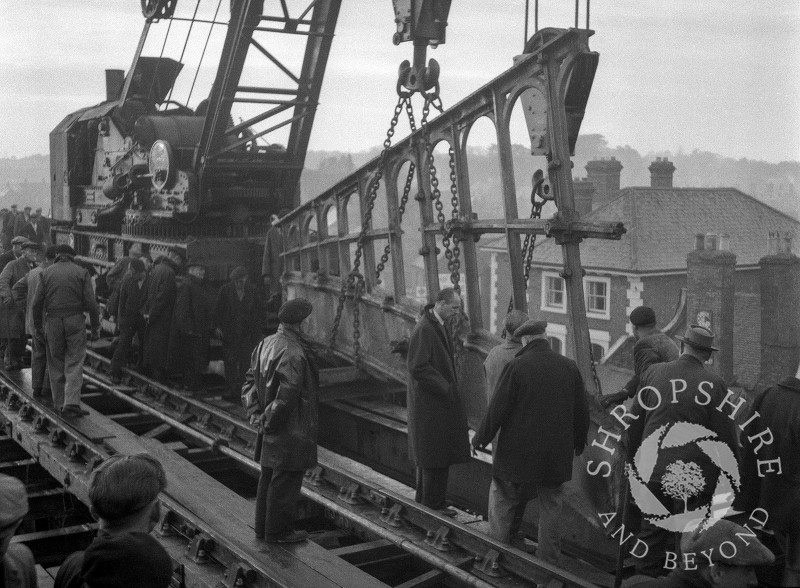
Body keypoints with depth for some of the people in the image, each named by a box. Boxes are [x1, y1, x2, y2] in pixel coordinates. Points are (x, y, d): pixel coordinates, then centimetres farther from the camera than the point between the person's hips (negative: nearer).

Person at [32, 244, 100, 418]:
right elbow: (90, 302, -4)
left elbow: (37, 302, 3)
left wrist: (37, 324, 14)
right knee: (74, 363, 0)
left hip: (52, 321, 2)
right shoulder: (81, 272, 2)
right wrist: (95, 326, 0)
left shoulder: (46, 273, 6)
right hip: (75, 319, -2)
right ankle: (72, 403, -10)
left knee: (56, 363, 12)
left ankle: (58, 402, 18)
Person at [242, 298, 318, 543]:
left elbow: (250, 380, 11)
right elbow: (287, 395, -26)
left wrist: (255, 413, 9)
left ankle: (263, 527, 30)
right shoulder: (293, 354, -24)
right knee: (286, 480, 4)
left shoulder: (266, 344, 5)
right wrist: (271, 420, -14)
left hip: (272, 427, 9)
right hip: (291, 429, -9)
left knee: (268, 477, 19)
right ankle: (278, 531, 14)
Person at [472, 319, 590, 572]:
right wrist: (578, 443, 23)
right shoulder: (569, 367, 0)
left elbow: (497, 409, -12)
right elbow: (582, 411, 8)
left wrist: (480, 438, 1)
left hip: (518, 454, -4)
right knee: (551, 509, 14)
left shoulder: (516, 366, -13)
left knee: (504, 504, 11)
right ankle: (549, 563, 20)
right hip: (556, 457, 4)